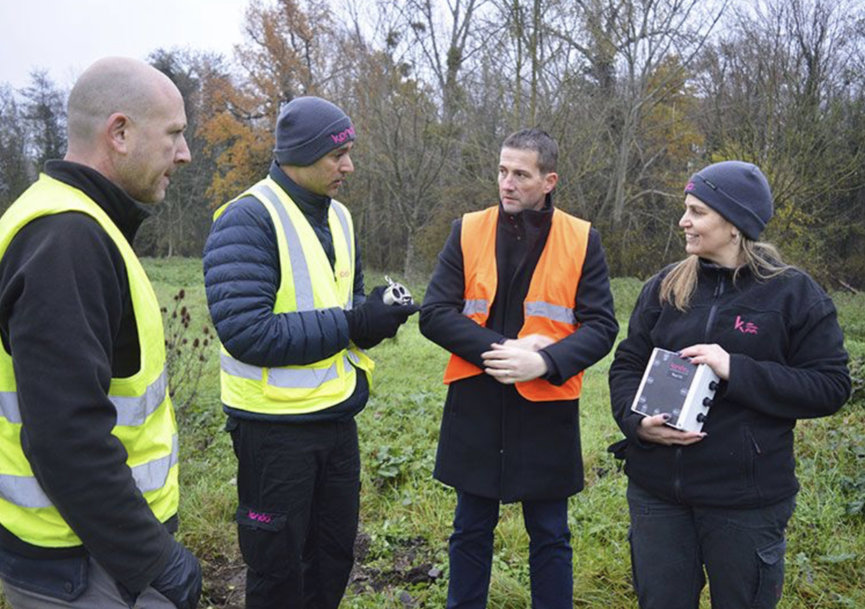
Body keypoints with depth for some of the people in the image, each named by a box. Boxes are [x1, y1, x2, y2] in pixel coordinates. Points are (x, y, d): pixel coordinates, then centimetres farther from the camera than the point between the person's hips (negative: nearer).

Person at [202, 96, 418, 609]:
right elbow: (245, 332, -26)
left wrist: (377, 313, -5)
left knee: (335, 555, 19)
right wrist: (350, 325, -23)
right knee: (279, 567, 10)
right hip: (275, 426, -7)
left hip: (338, 416, 7)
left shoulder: (338, 216, 8)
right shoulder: (249, 219, -17)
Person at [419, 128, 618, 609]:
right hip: (475, 407, 1)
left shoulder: (582, 240, -3)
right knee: (472, 531, 16)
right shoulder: (467, 232, 0)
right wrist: (500, 349, -17)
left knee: (550, 536, 14)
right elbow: (435, 313, -5)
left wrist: (544, 361, -21)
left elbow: (601, 326, -5)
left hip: (547, 410, -1)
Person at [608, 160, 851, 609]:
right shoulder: (665, 286, 4)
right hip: (657, 490, 3)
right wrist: (637, 421, -14)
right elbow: (626, 365, 6)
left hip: (747, 500, -3)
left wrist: (736, 370, -21)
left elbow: (830, 387, -9)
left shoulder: (794, 294, -6)